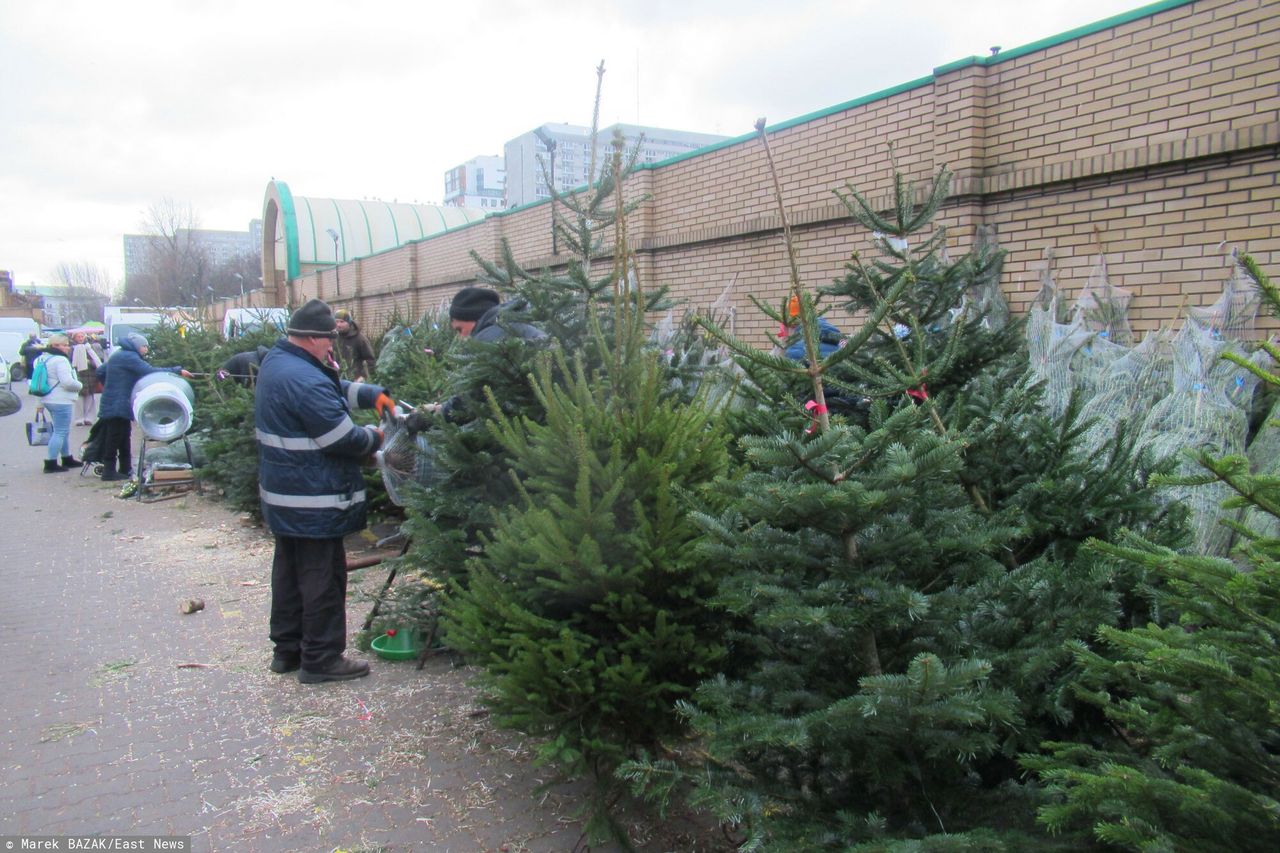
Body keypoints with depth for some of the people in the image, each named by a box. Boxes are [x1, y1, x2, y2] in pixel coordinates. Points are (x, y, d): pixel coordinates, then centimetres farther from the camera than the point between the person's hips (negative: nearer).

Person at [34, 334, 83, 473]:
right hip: (61, 401, -11)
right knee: (60, 432, -6)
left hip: (50, 399, 11)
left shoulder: (45, 358, 15)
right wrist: (79, 385, -4)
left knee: (64, 431, 19)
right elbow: (68, 382, -25)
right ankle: (50, 463, -7)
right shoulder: (60, 360, -17)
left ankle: (67, 459, 29)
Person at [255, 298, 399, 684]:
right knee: (323, 577, 0)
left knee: (289, 570, 18)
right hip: (314, 501, -11)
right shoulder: (305, 381, -25)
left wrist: (373, 394, 1)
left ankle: (287, 649, 30)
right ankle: (321, 659, 10)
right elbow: (343, 439, -22)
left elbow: (336, 387, 15)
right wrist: (376, 436, -4)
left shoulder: (277, 361, 8)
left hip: (283, 496, 11)